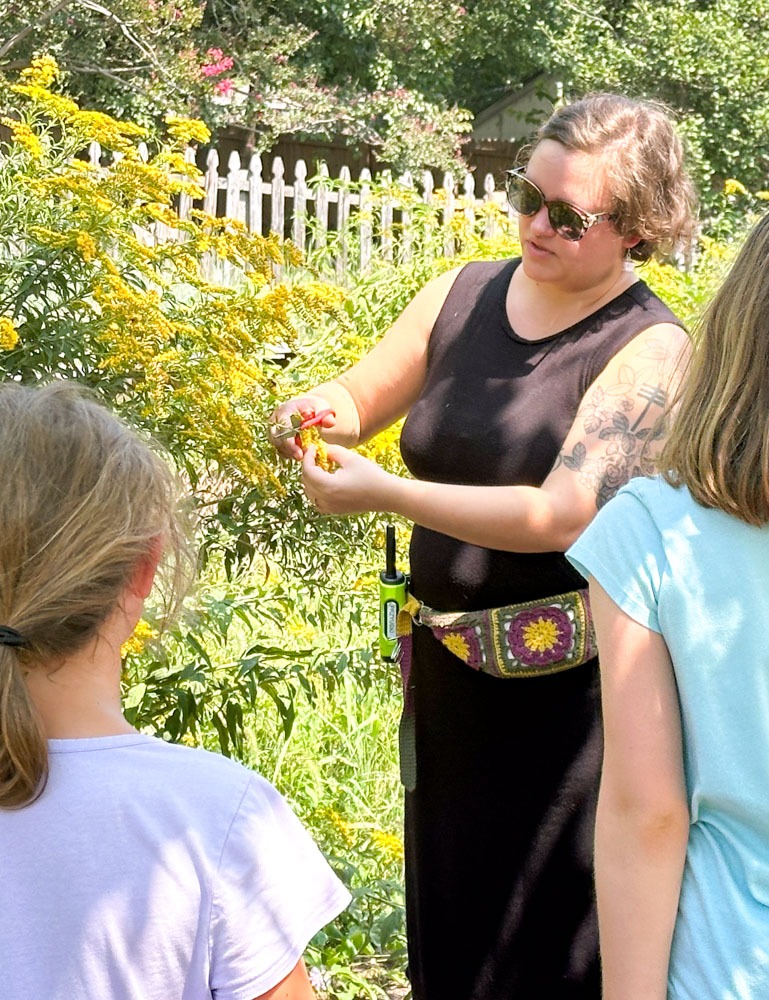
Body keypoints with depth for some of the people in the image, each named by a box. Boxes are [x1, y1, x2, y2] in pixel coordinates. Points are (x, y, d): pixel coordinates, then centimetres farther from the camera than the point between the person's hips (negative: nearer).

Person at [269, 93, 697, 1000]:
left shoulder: (648, 348, -15)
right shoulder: (463, 297, 2)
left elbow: (561, 514, -25)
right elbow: (356, 401, 13)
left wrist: (382, 493, -30)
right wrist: (324, 412, -11)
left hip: (567, 688, -6)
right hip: (448, 674, 6)